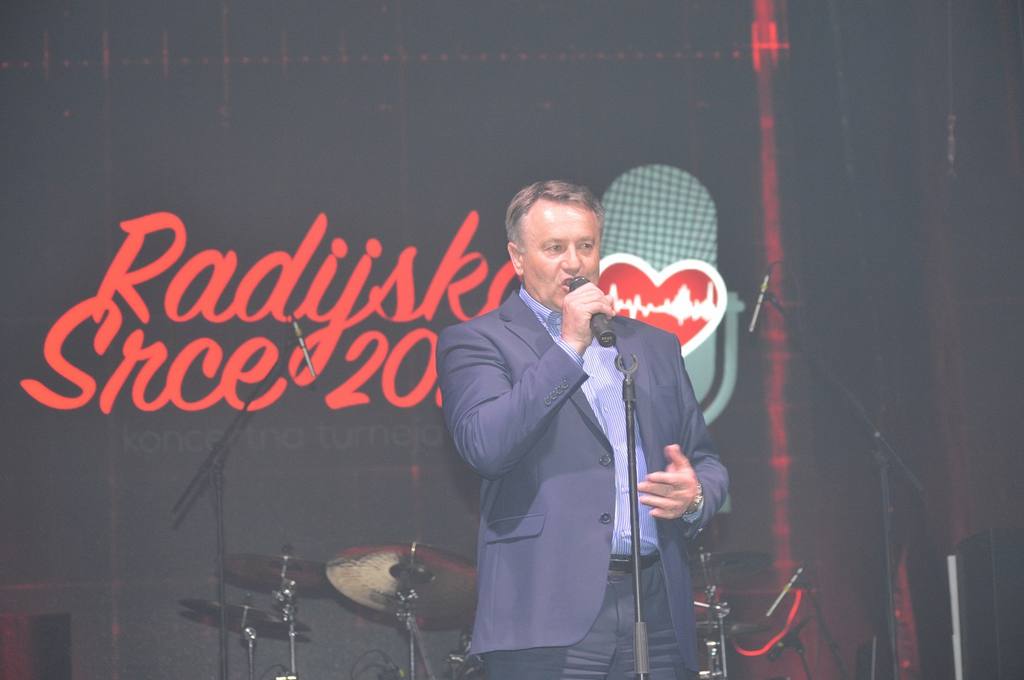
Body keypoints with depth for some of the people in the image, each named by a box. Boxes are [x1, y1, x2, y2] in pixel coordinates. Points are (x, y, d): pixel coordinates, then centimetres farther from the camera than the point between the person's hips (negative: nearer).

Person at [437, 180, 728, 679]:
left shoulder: (653, 345, 20)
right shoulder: (476, 342, 4)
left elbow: (707, 463, 22)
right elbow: (485, 447, -13)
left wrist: (695, 495, -1)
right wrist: (568, 348, -11)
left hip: (657, 612, 5)